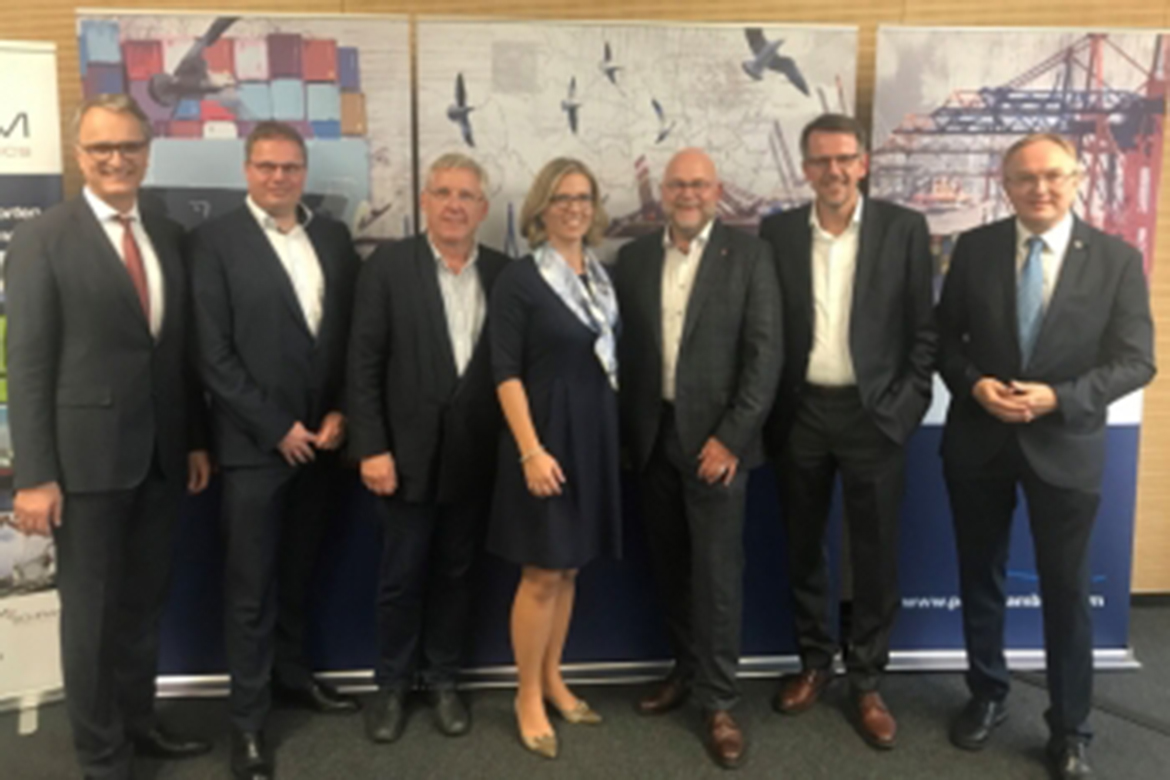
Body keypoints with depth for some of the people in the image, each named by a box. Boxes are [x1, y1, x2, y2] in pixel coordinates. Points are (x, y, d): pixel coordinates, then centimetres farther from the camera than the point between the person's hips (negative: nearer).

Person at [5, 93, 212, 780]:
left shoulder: (169, 235, 9)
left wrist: (197, 438, 10)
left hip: (162, 456, 5)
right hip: (88, 457, -5)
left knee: (146, 600, 17)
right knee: (92, 610, 8)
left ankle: (138, 722, 36)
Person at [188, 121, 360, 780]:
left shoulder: (334, 236, 8)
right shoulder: (217, 238, -5)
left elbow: (355, 331, 8)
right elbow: (214, 353, -10)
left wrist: (339, 413, -3)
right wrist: (277, 427, -12)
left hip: (321, 437, 4)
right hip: (256, 441, -4)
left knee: (300, 572, 17)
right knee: (252, 585, 4)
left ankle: (294, 674, 35)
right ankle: (250, 718, 16)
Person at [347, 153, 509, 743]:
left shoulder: (503, 272, 3)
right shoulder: (389, 265, -4)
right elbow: (363, 363, -7)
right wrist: (371, 448, -12)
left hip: (475, 456, 2)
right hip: (409, 452, -2)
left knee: (455, 574, 14)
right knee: (401, 577, 9)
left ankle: (443, 681, 31)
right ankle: (392, 685, 28)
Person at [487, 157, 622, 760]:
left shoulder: (602, 277, 9)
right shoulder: (518, 278, -8)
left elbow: (612, 360, 13)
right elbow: (505, 372, -13)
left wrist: (610, 434, 7)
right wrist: (530, 451, -19)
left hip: (596, 436, 6)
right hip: (545, 436, -6)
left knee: (568, 569, 14)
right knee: (541, 575, 0)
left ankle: (552, 679, 29)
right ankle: (528, 697, 16)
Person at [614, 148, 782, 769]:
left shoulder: (749, 255, -3)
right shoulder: (633, 257, 8)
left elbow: (764, 353, -8)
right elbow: (624, 347, 9)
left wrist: (730, 436, -14)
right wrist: (623, 433, 4)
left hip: (714, 436, -4)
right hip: (651, 435, 4)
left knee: (717, 572, 0)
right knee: (669, 567, 13)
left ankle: (719, 701, 12)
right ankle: (686, 669, 32)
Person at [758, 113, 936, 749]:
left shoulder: (904, 229, -2)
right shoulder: (777, 231, 3)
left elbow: (923, 328, -1)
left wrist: (908, 405, -7)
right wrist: (766, 409, -1)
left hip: (874, 414, -2)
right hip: (798, 413, 2)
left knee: (875, 555, 6)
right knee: (802, 548, 13)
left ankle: (866, 682, 22)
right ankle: (814, 662, 32)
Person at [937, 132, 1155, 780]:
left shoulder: (1117, 259, -5)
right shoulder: (974, 248, -1)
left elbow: (1135, 360, -8)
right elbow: (945, 337, 3)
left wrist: (1057, 398, -21)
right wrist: (975, 384, -16)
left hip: (1065, 444, -2)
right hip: (977, 439, 2)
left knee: (1065, 590, 8)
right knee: (980, 577, 15)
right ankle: (987, 697, 35)